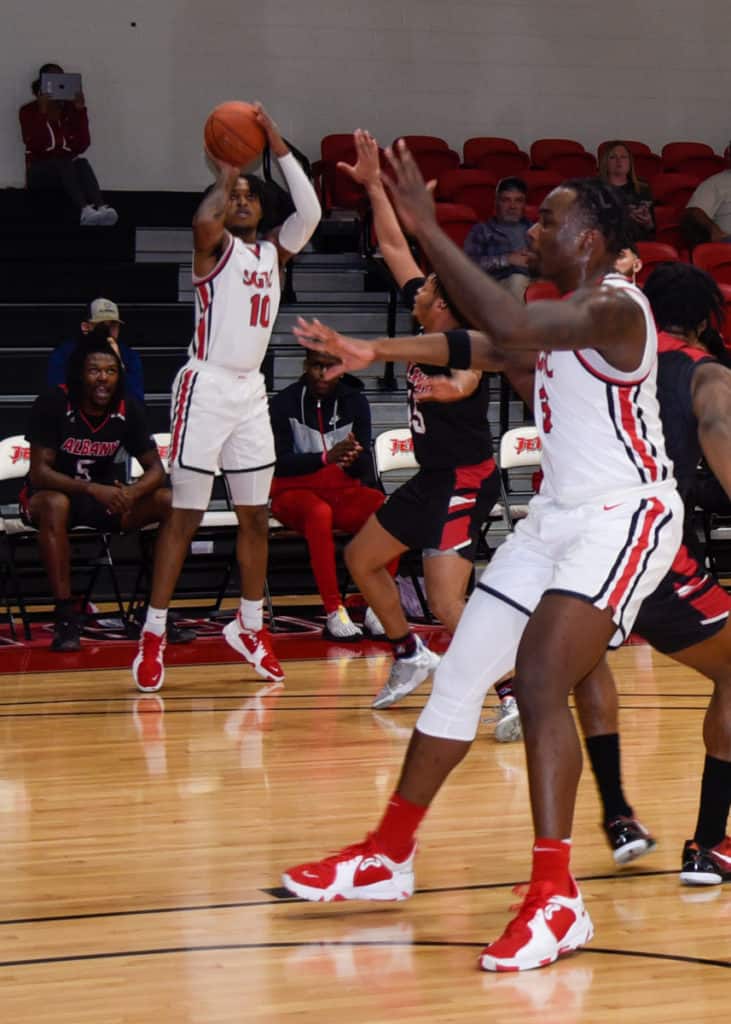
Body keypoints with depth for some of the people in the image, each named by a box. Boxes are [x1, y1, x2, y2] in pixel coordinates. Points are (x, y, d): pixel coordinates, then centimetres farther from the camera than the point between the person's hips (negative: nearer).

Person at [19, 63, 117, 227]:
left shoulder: (70, 108, 10)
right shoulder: (28, 111, 2)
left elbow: (82, 145, -2)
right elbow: (34, 145, -15)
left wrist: (81, 110, -8)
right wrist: (42, 112, -20)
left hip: (67, 168, 3)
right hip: (40, 171, -3)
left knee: (81, 162, -32)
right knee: (64, 163, -35)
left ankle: (101, 208, -59)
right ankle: (85, 210, -61)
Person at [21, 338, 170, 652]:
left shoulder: (128, 410, -8)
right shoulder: (53, 404, -20)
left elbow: (156, 469, -6)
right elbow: (39, 472, -23)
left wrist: (132, 492, -30)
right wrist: (92, 489, -39)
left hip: (104, 494, 4)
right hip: (52, 492, -4)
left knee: (170, 501, -18)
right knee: (55, 505, -40)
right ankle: (65, 615, -36)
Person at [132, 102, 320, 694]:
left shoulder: (273, 253, 13)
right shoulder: (215, 246, -3)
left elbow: (311, 211, -2)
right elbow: (204, 220, -28)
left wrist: (279, 147, -6)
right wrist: (224, 175, -13)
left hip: (251, 391, 6)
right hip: (206, 386, -6)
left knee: (256, 517, 10)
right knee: (185, 516, -5)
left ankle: (249, 627, 23)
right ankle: (153, 635, -1)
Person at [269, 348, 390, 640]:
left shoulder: (355, 402, 3)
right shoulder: (284, 403, -5)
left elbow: (366, 469, -2)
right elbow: (280, 463, -14)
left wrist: (354, 458, -27)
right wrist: (327, 457, -30)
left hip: (343, 491, 3)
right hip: (294, 492, -3)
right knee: (320, 513, -39)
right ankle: (334, 611, -34)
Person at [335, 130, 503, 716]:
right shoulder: (427, 325, 0)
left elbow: (467, 379, -49)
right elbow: (393, 245, 10)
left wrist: (451, 389, -71)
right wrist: (373, 185, 12)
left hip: (465, 482, -10)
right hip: (432, 478, 10)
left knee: (448, 605, -21)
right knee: (361, 558, 22)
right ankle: (410, 657, 36)